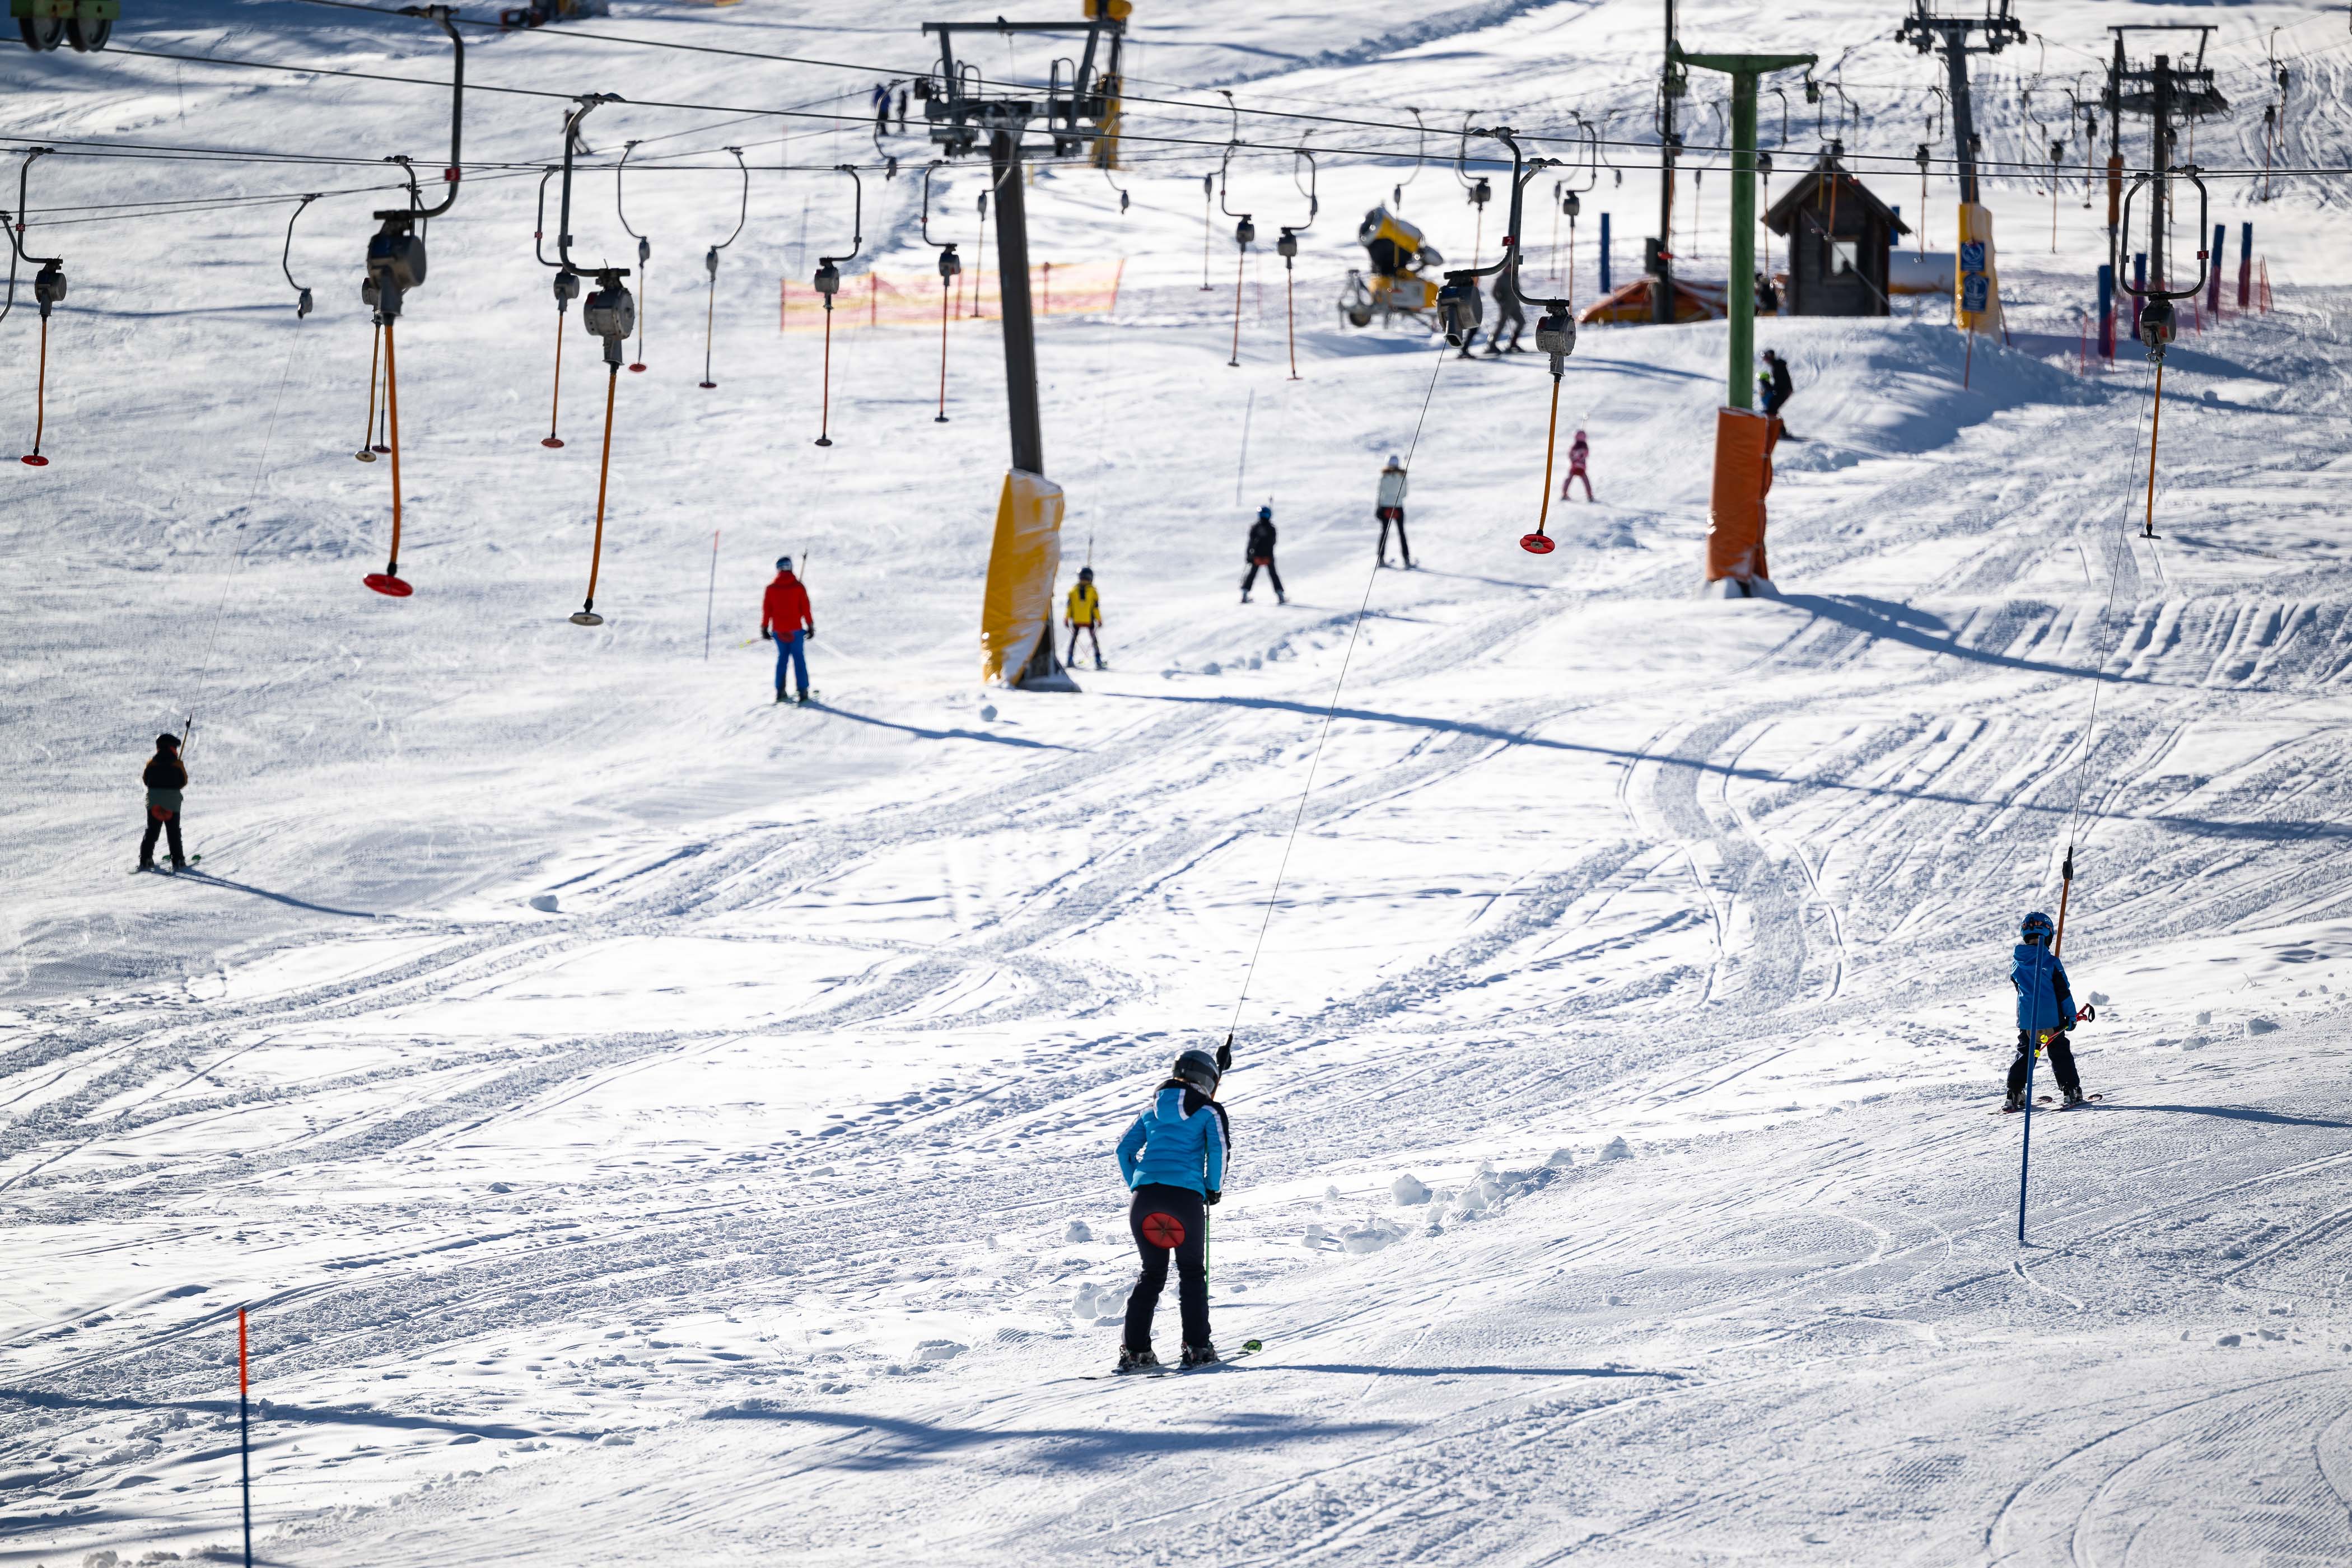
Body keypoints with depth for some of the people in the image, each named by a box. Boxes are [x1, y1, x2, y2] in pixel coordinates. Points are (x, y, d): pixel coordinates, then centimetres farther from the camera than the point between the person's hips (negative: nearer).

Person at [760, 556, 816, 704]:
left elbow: (766, 610, 3)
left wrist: (764, 628, 12)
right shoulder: (798, 587, -6)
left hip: (778, 630, 2)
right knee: (798, 658, 4)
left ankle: (780, 691, 8)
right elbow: (805, 608, -2)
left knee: (781, 657, 13)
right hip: (795, 629, -2)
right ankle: (803, 691, 0)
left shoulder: (771, 589, -1)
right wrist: (810, 626, 6)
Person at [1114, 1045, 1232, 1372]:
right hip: (1185, 1195, -4)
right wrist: (1214, 1189, 8)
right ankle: (1196, 1347, 2)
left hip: (1144, 1195, 4)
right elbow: (1218, 1148, -4)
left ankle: (1135, 1350, 5)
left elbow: (1125, 1149, 16)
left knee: (1152, 1273, 13)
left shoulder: (1153, 1111, 22)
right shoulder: (1208, 1111, 8)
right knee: (1192, 1272, 9)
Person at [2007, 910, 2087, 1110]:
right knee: (2060, 1054, 9)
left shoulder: (2016, 962, -1)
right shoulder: (2051, 961, -13)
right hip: (2052, 1018, -3)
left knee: (2025, 1054, 12)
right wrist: (2071, 1015, 2)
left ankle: (2014, 1094, 5)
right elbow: (2063, 990, -8)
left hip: (2026, 1019, 3)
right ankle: (2071, 1091, 8)